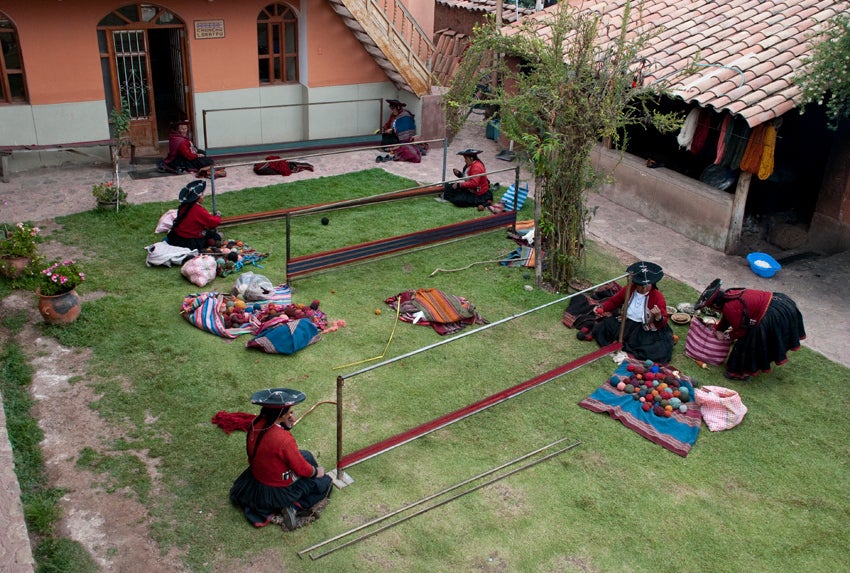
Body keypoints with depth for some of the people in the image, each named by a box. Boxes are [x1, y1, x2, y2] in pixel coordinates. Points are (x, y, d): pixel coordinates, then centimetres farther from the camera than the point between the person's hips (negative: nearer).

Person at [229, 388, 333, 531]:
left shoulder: (256, 424, -14)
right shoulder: (283, 439, -33)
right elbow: (302, 469, -20)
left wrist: (288, 424, -8)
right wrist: (317, 471, 2)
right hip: (279, 491, -6)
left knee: (304, 455, 23)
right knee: (325, 482, 16)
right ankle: (293, 507, 1)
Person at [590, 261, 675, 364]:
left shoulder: (658, 296, -10)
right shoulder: (628, 290, -1)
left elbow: (663, 323, -12)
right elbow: (613, 301, 16)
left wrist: (658, 317, -37)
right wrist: (601, 307, -5)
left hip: (646, 331, -2)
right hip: (625, 324, 2)